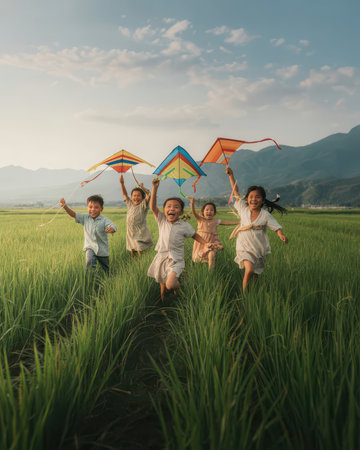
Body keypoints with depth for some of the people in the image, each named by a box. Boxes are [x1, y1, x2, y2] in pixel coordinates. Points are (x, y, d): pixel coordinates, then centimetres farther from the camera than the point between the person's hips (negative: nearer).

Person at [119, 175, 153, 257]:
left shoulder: (143, 205, -5)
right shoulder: (130, 204, 11)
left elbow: (149, 194, -20)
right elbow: (125, 194, 16)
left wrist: (142, 187, -27)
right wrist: (122, 183, 6)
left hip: (141, 234, -5)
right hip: (131, 234, 6)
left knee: (141, 255, -10)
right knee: (132, 251, 11)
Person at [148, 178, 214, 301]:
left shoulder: (184, 226, -4)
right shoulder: (162, 221, 1)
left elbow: (194, 235, 10)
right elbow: (153, 207, -7)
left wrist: (205, 243, -4)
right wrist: (155, 188, -14)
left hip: (175, 260, -3)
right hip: (161, 257, 3)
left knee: (170, 285, -23)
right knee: (163, 286, 16)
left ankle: (177, 286, 12)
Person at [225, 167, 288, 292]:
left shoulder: (265, 215, -5)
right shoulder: (243, 209, -2)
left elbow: (276, 227, -11)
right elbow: (236, 192, 4)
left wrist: (282, 236, -32)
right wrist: (231, 176, 3)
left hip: (259, 248, 2)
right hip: (245, 247, -1)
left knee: (256, 273, 13)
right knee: (249, 270, -22)